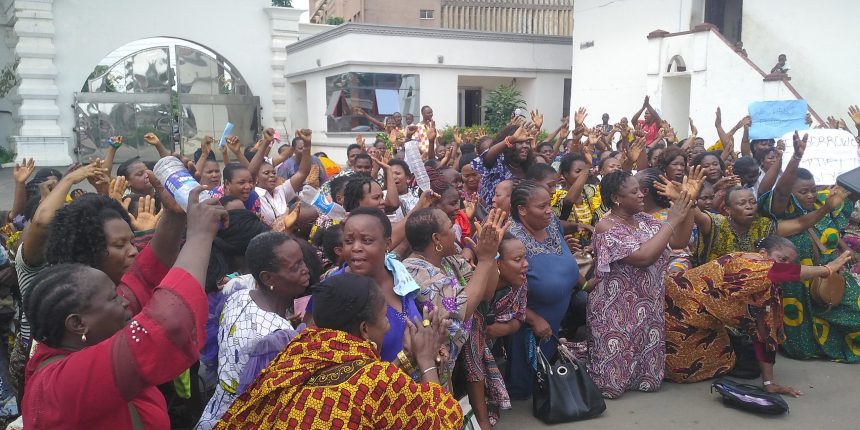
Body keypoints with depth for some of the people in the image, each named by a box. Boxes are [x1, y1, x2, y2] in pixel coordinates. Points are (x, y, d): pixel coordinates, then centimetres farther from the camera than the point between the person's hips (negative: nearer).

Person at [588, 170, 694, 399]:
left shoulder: (643, 219, 7)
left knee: (649, 374, 5)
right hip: (618, 312, -7)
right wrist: (672, 221, -21)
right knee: (615, 378, -4)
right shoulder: (606, 227, -16)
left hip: (649, 307, 7)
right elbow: (643, 257, -28)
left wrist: (688, 204, -7)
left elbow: (679, 242, 4)